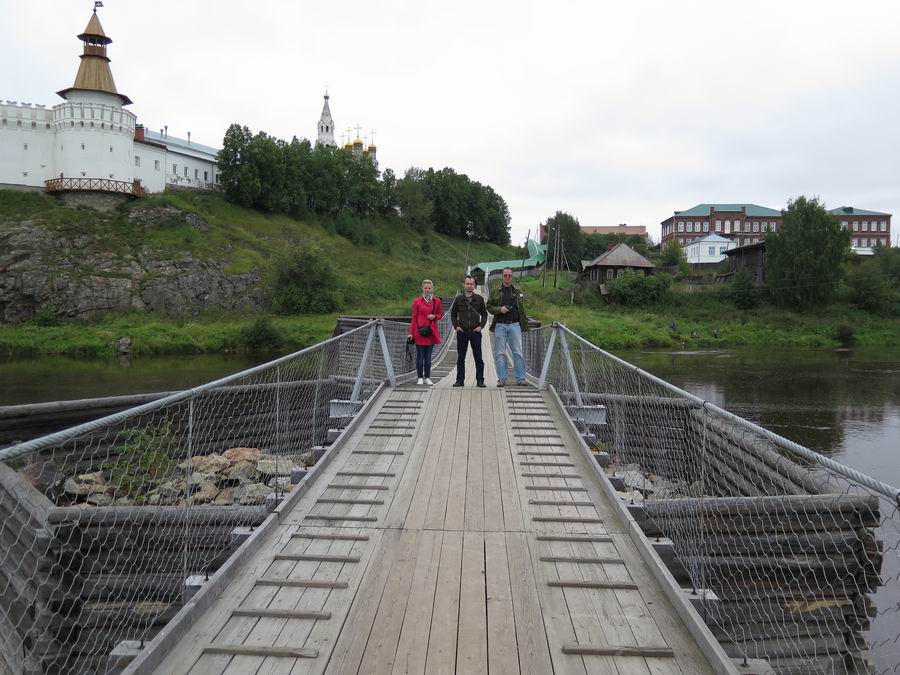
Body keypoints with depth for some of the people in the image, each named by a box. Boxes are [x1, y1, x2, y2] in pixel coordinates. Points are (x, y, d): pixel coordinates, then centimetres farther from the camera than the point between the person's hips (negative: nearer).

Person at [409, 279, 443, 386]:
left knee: (428, 356, 8)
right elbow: (414, 317, 3)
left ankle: (427, 377, 17)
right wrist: (411, 333, 0)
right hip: (420, 331, -2)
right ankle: (420, 378, 12)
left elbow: (440, 314, 16)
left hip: (431, 331, 2)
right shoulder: (417, 301, 1)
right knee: (420, 356, 2)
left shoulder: (437, 301, 6)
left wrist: (434, 316, -7)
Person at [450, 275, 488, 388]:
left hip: (475, 332, 0)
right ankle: (460, 380, 10)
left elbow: (484, 314, 10)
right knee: (460, 358, 4)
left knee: (478, 358, 2)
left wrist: (481, 326, -2)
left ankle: (480, 380, 7)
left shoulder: (479, 299, 4)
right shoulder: (458, 299, 5)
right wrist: (456, 326, 1)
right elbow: (453, 314, 12)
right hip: (462, 332, 1)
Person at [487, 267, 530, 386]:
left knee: (518, 352, -1)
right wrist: (499, 309, -11)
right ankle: (502, 379, 7)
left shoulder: (518, 292, 12)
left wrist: (525, 324, 7)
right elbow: (489, 306, 7)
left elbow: (522, 309, 14)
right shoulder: (495, 292, 7)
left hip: (515, 325, 1)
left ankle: (520, 379, 4)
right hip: (500, 325, -1)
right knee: (500, 354, 1)